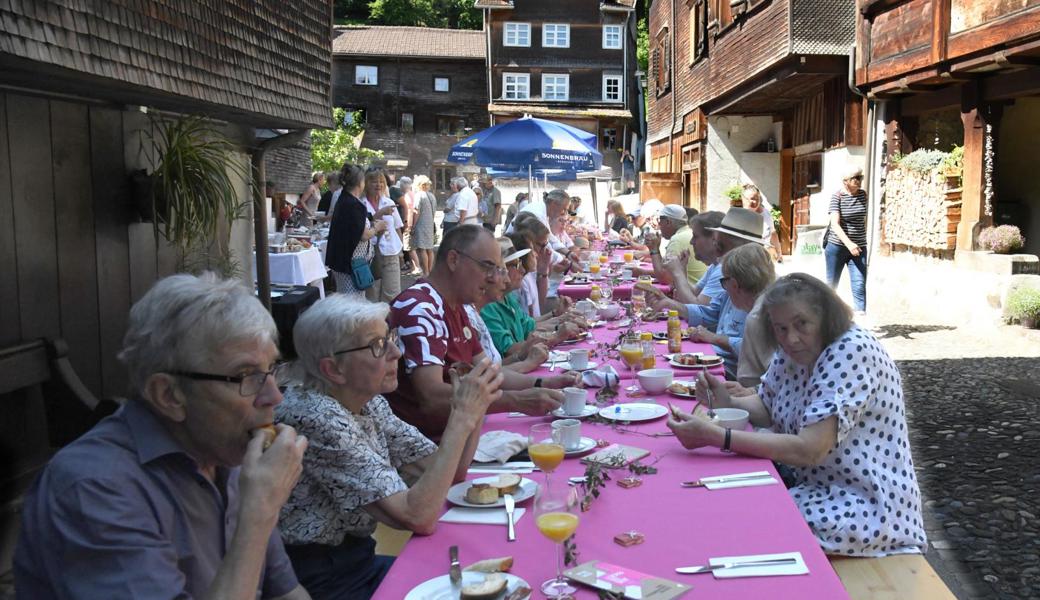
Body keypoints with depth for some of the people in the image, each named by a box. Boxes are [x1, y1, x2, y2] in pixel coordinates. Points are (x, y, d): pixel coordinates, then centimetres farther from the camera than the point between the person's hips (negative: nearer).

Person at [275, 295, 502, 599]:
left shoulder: (367, 402, 0)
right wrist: (462, 417, -25)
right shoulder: (316, 420, -25)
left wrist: (475, 407, -11)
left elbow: (444, 472, 4)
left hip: (358, 560, 7)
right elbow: (417, 517, -27)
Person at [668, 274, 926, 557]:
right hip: (815, 485, 8)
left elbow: (809, 450, -29)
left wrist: (717, 436, -33)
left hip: (867, 505, -8)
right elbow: (766, 408, 13)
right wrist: (725, 401, -9)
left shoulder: (853, 351, -23)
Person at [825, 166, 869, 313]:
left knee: (860, 284, -8)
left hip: (858, 248, 3)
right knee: (832, 284, 9)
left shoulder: (863, 195, 5)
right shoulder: (837, 196, -9)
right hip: (837, 247, -3)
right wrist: (848, 243, -30)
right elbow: (835, 224, -18)